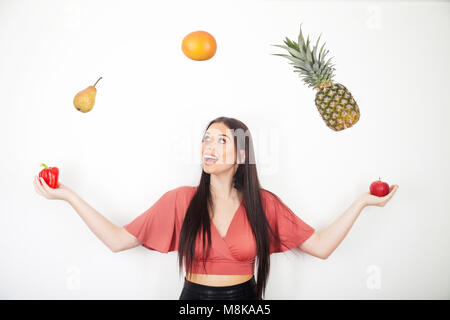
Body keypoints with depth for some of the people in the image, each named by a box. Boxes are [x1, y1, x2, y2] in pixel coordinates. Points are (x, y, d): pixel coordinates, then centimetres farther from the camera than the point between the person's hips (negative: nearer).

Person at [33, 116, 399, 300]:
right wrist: (67, 195, -9)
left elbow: (321, 245, -6)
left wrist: (362, 201, -9)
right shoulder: (180, 200, -7)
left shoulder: (264, 203, -7)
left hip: (245, 296, 0)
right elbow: (117, 239, -7)